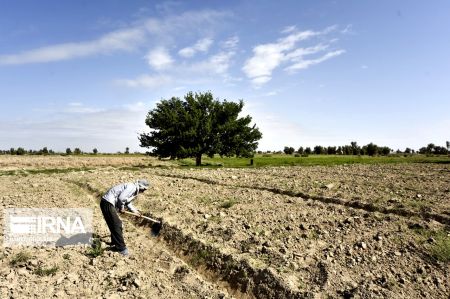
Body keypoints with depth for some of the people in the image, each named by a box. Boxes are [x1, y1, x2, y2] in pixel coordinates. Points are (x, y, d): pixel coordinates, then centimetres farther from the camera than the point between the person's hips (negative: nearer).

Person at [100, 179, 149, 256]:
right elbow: (121, 198, -26)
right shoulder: (132, 187, -17)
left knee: (117, 224, 20)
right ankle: (121, 248, 4)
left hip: (107, 203, 10)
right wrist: (121, 208, -9)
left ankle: (114, 244, 35)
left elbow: (128, 202, 26)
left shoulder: (134, 190, 15)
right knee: (116, 226, -5)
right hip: (107, 203, -10)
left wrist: (134, 210, 20)